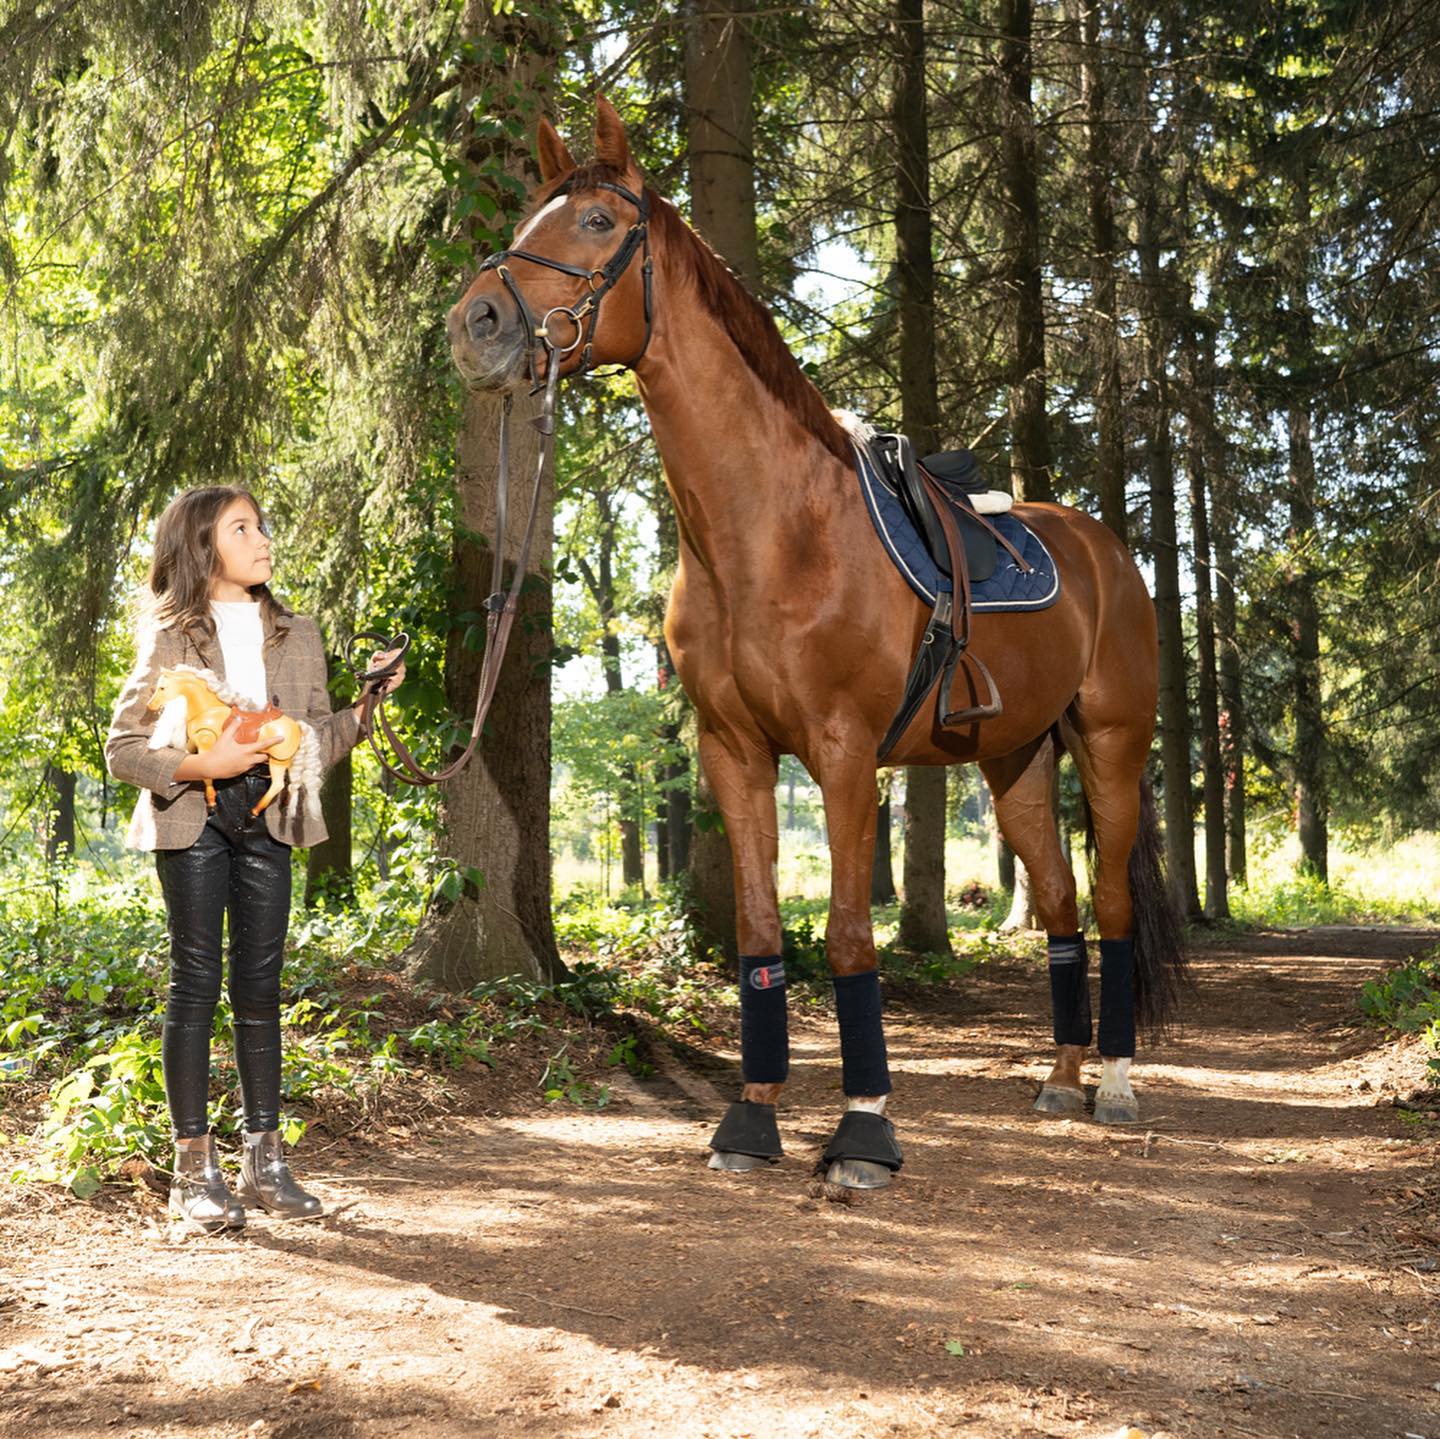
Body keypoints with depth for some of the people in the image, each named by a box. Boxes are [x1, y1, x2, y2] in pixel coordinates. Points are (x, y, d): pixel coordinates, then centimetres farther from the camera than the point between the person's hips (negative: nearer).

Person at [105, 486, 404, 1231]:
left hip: (266, 819, 3)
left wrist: (368, 702, -6)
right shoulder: (170, 637, -1)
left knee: (260, 987, 5)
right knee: (196, 981, -1)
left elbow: (318, 740, 10)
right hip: (192, 820, -3)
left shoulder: (296, 635, 11)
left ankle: (264, 1161, 12)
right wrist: (202, 764, -20)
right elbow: (122, 748, -5)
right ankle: (194, 1169, 5)